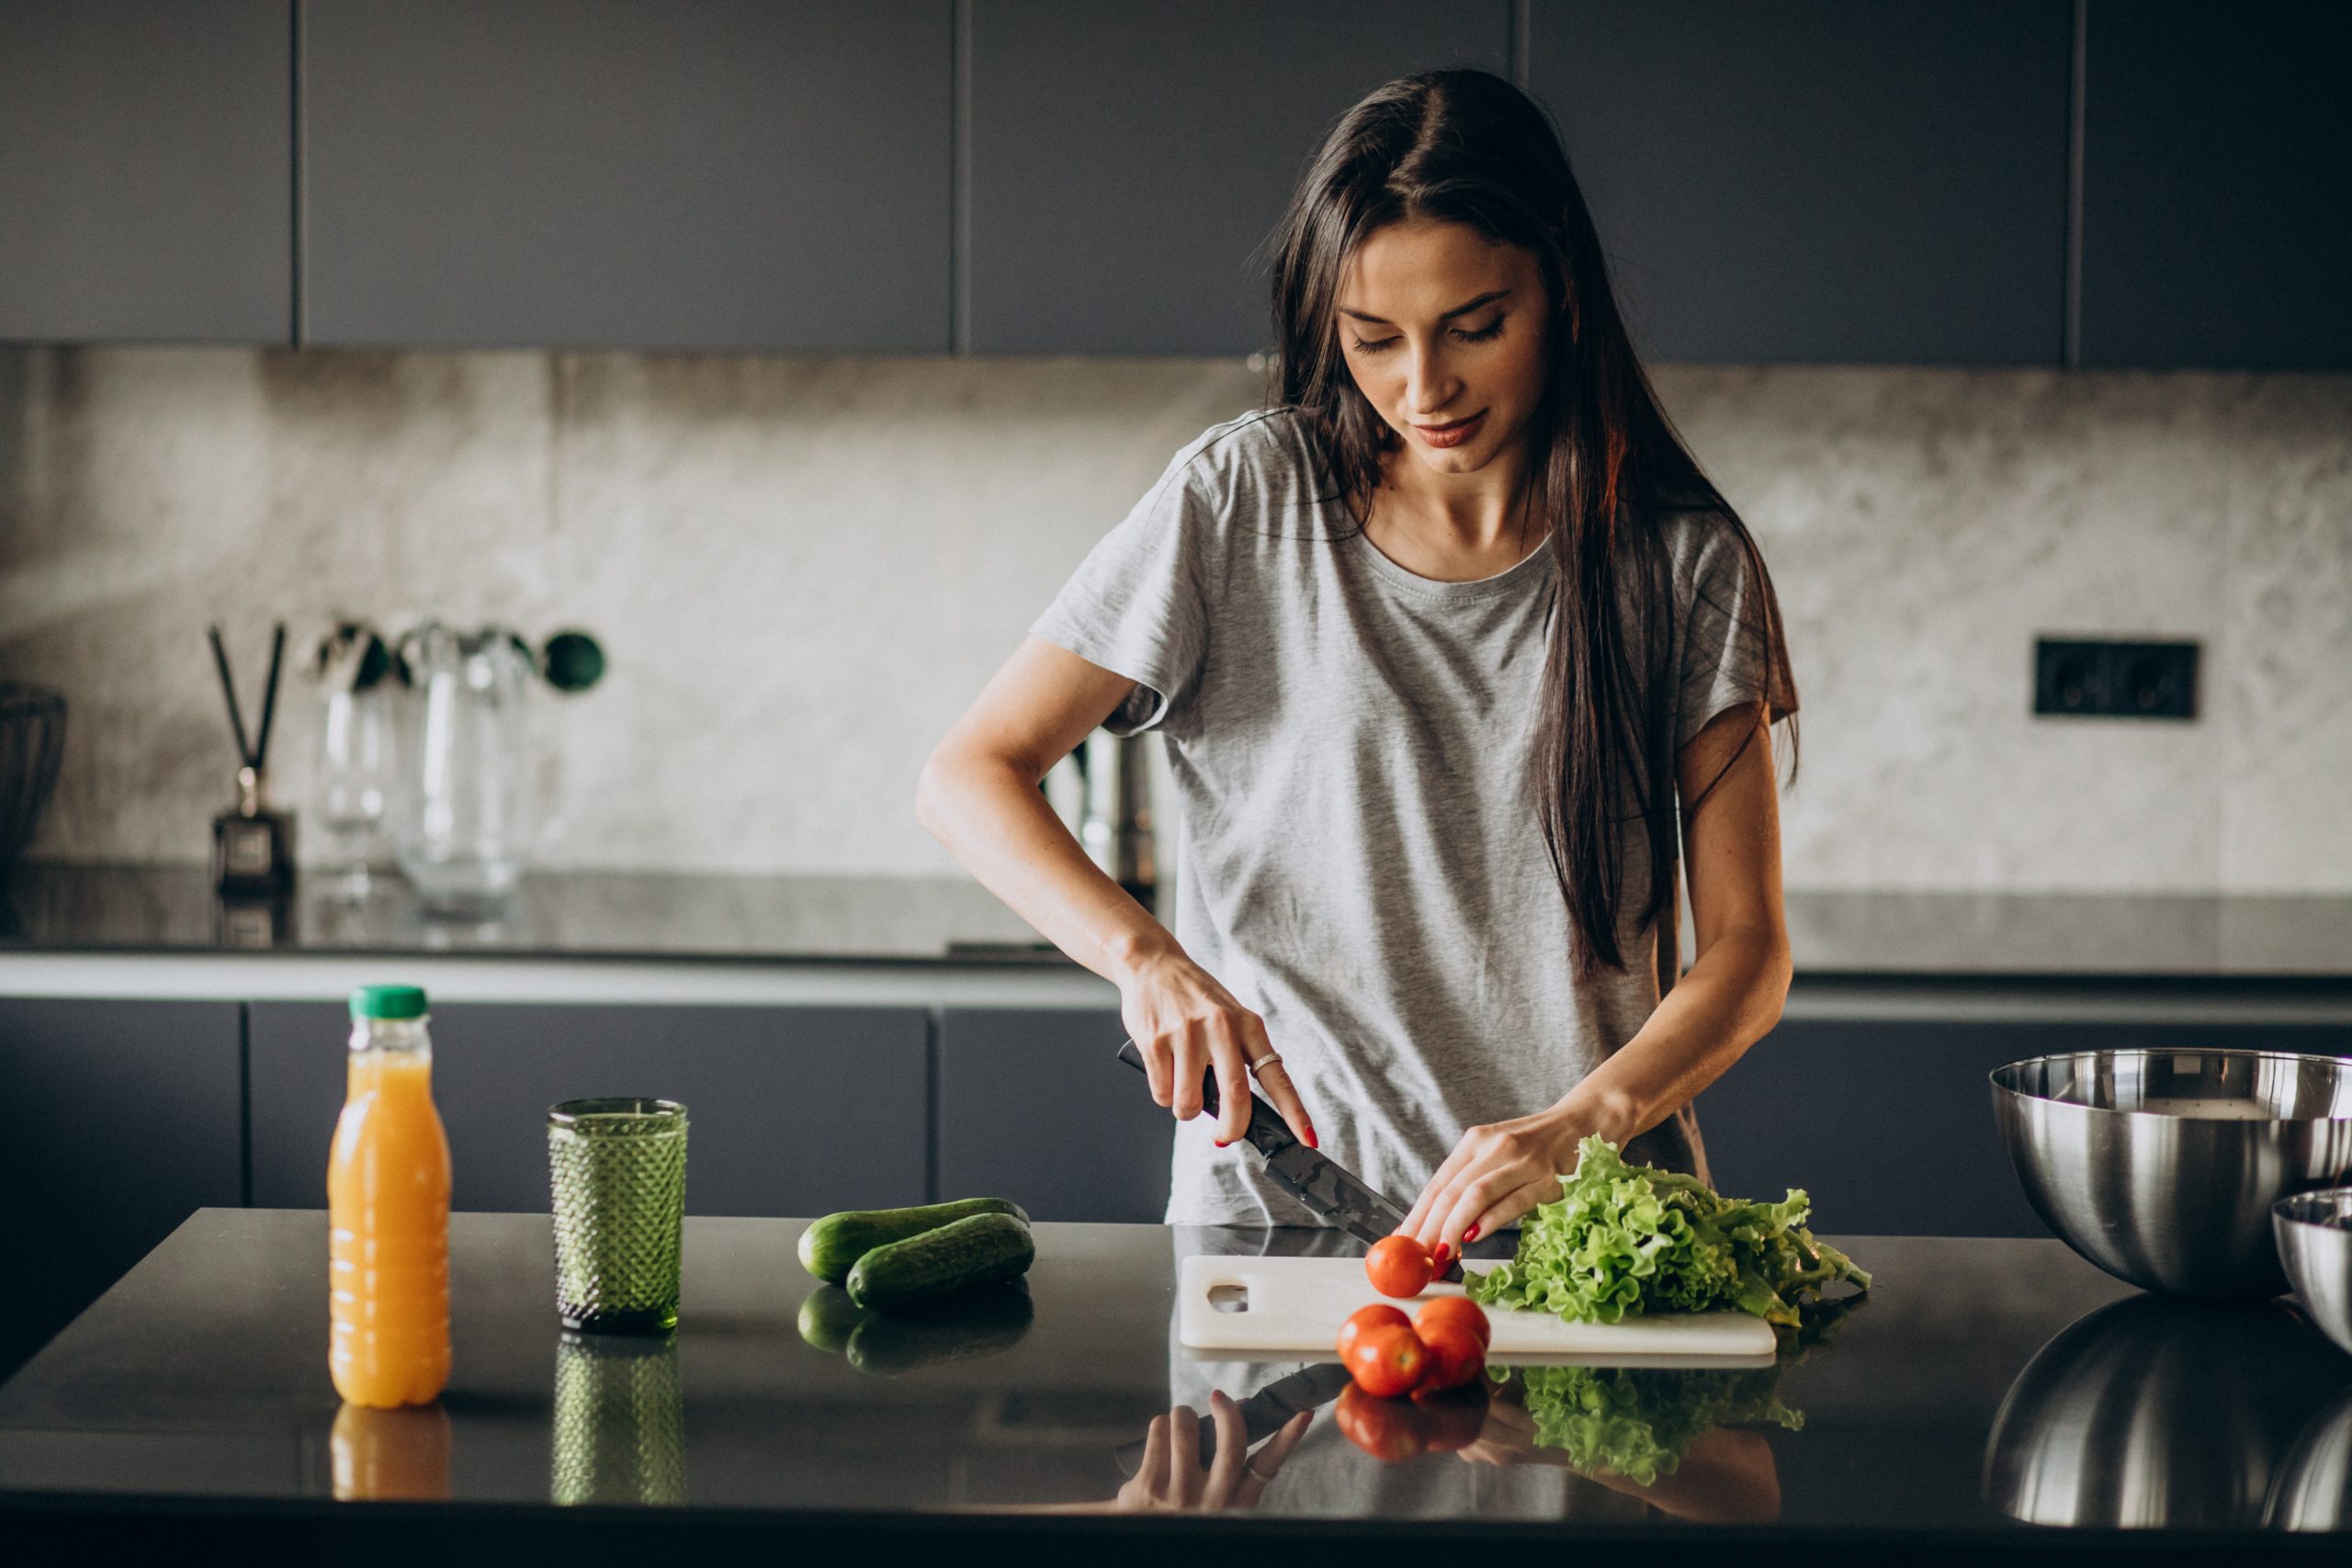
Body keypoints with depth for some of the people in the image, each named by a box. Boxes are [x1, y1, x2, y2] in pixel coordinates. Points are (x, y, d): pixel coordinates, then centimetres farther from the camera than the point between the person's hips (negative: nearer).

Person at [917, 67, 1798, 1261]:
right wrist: (1146, 959, -15)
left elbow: (1746, 948, 2)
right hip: (1278, 1199, 0)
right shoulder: (1243, 502, 2)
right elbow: (969, 777, 3)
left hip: (1585, 1213, 1)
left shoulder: (1684, 563, 4)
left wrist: (1582, 1125, -17)